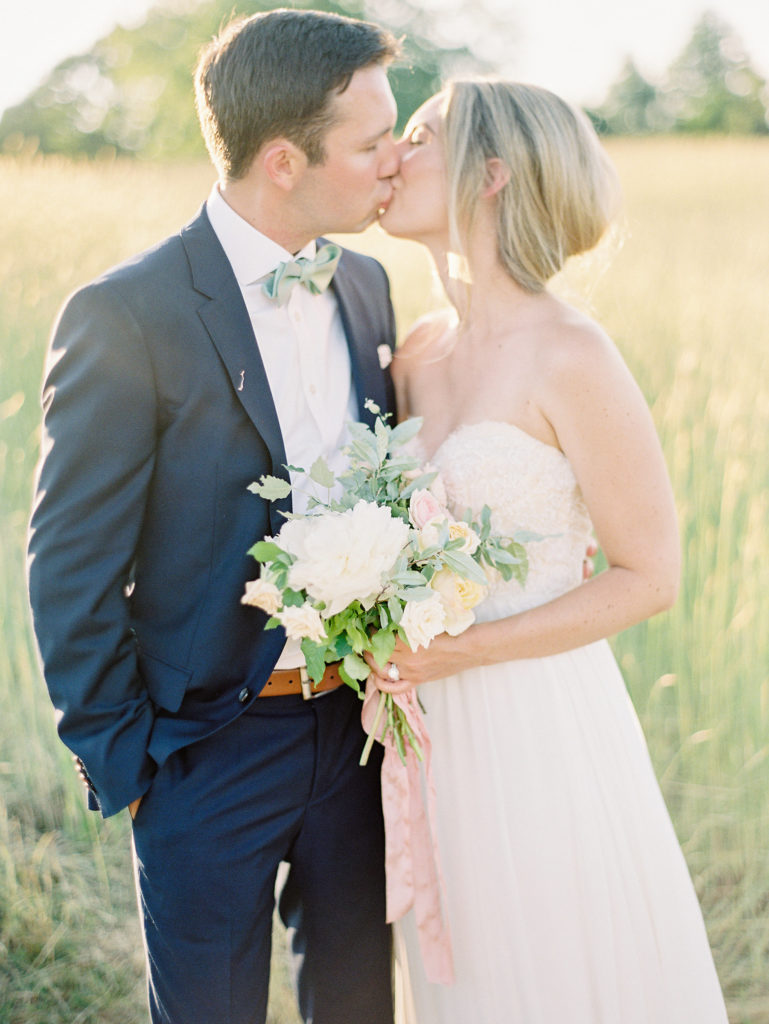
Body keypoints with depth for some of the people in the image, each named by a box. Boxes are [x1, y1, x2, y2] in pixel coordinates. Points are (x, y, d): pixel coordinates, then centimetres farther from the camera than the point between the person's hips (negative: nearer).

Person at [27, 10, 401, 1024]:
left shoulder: (366, 285, 3)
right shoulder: (126, 317, -18)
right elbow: (70, 569, -12)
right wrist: (124, 759, -8)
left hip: (354, 725, 6)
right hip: (212, 746, -5)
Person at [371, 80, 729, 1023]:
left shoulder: (570, 358, -16)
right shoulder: (417, 356, 5)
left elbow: (650, 576, -12)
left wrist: (459, 651, -18)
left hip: (541, 725, -6)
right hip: (438, 733, 6)